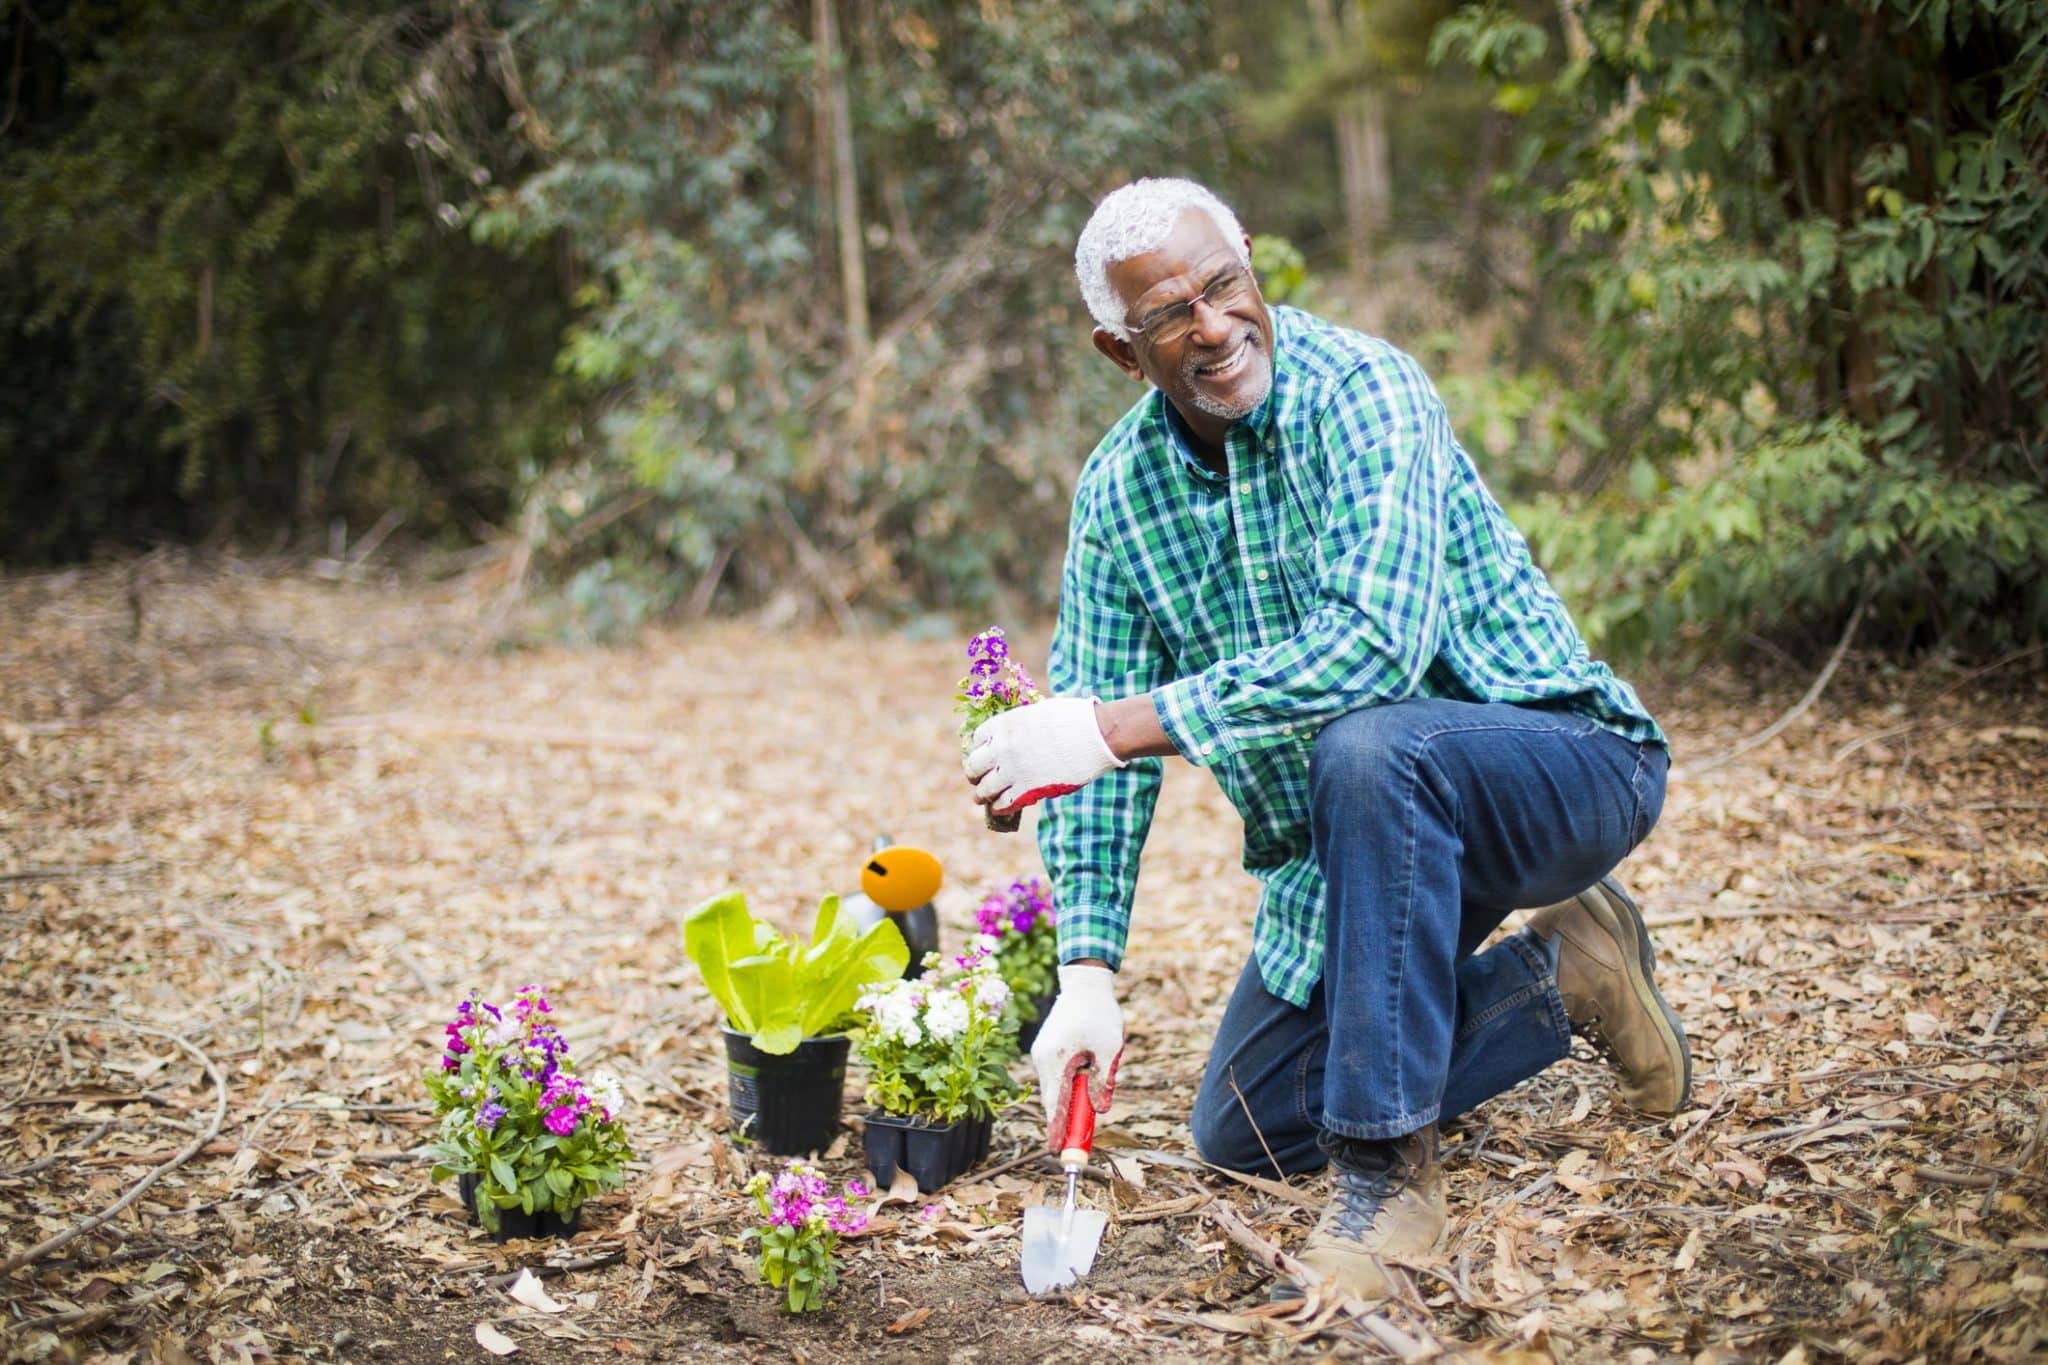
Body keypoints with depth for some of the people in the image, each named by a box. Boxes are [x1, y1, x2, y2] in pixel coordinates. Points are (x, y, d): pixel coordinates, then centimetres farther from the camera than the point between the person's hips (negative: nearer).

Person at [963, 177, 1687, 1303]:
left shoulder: (1361, 390, -22)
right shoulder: (1117, 488, -3)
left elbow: (1378, 646, -37)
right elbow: (1091, 722, -4)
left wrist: (1117, 726, -37)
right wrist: (1087, 972, -16)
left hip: (1561, 762, -7)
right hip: (1337, 844, 7)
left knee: (1369, 748, -40)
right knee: (1238, 1132, 5)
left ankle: (1385, 1165, -27)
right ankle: (1553, 981, 15)